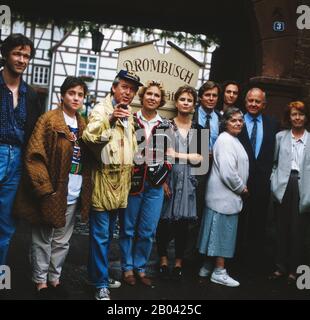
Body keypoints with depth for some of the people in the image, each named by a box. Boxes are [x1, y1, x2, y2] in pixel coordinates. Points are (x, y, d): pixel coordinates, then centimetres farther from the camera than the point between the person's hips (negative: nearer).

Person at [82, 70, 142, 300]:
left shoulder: (129, 115, 15)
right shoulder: (101, 109, -10)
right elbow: (88, 136, -30)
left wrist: (133, 164, 19)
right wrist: (110, 120, -44)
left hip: (121, 181, 8)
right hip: (104, 179, -8)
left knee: (108, 234, 17)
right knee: (100, 235, -3)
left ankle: (101, 274, 29)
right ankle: (101, 284, 6)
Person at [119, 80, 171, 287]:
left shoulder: (166, 125, 9)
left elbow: (168, 155, 13)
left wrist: (163, 177, 1)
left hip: (155, 185, 2)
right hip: (131, 182, -2)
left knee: (148, 231, 6)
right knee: (128, 228, 6)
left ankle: (140, 268, 22)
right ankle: (128, 268, 21)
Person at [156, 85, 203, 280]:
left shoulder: (198, 129, 9)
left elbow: (200, 158, 2)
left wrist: (178, 155, -7)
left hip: (188, 180, 2)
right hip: (167, 177, -2)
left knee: (183, 222, 3)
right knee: (165, 220, 0)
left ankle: (179, 262, 15)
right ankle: (163, 260, 14)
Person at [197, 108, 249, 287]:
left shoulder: (234, 140, 15)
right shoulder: (225, 140, -17)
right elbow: (228, 173, -23)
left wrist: (242, 188, 10)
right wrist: (241, 189, -10)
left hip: (229, 195, 10)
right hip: (224, 196, -10)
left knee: (220, 233, 15)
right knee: (223, 232, -2)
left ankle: (208, 267, 25)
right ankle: (219, 272, 7)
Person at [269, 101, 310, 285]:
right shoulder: (280, 136, 10)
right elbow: (275, 162, 11)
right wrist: (274, 181, 0)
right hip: (283, 186, 2)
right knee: (282, 228, 8)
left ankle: (294, 269, 17)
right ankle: (281, 266, 19)